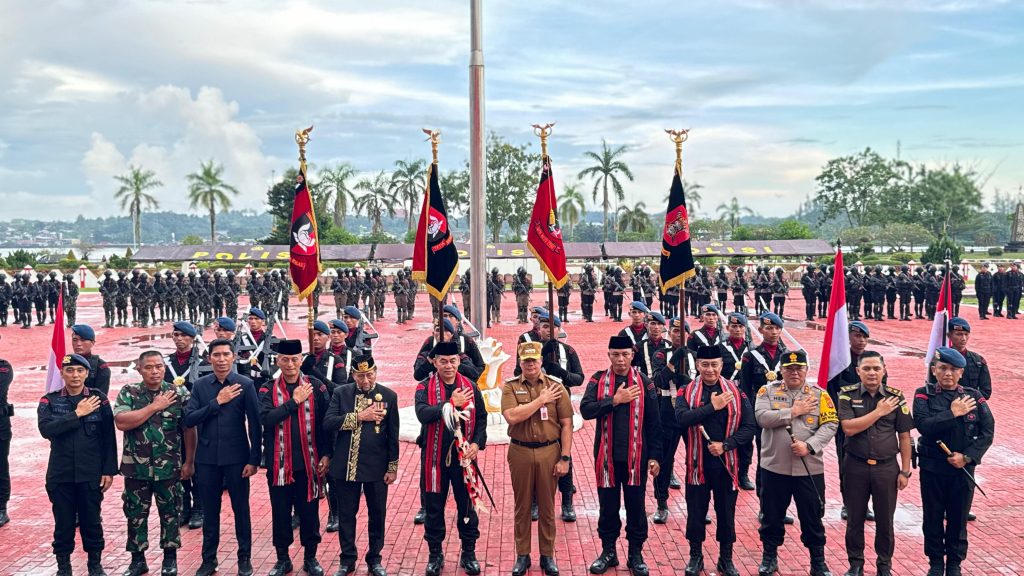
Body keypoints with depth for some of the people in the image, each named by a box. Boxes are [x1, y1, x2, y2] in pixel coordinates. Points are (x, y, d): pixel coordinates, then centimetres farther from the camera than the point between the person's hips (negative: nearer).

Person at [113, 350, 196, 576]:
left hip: (169, 468, -1)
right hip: (136, 468, 1)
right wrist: (154, 406, -17)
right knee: (135, 513, 10)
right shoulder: (128, 393, -2)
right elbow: (121, 422, -17)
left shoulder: (179, 393, -3)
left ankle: (170, 558, 25)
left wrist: (189, 462, -2)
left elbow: (189, 429, 0)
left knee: (170, 512, 10)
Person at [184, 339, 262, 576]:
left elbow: (254, 424, -5)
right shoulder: (200, 385, 2)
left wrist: (254, 459, -8)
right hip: (207, 458, 2)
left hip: (236, 458, -2)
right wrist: (217, 402, -15)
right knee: (210, 511, 12)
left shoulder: (245, 384, -5)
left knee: (241, 509, 8)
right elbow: (189, 419, -7)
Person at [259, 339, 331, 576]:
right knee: (280, 512, 10)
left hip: (309, 463, 0)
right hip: (279, 464, 0)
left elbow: (325, 422, 1)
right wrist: (294, 401, -20)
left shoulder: (316, 387, -1)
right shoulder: (268, 389, 0)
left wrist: (326, 455, -3)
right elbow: (266, 418, -17)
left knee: (309, 511, 8)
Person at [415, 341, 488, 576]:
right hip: (434, 457, -1)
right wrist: (450, 403, -31)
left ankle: (469, 553, 23)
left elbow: (481, 417, 5)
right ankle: (435, 554, 23)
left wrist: (477, 443, -9)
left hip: (464, 457, 1)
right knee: (434, 506, 8)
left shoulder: (470, 386, 2)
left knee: (467, 505, 8)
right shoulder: (424, 387, -5)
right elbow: (423, 413, -23)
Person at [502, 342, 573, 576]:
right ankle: (522, 555, 23)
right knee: (522, 506, 11)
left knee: (547, 507, 10)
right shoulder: (510, 387, -1)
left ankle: (548, 555, 23)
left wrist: (565, 458, -6)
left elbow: (566, 425, -1)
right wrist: (541, 400, -16)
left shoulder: (556, 385, -1)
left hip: (549, 452, 0)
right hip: (520, 453, 0)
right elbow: (512, 416, -18)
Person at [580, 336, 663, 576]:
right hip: (607, 457, 0)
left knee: (636, 507, 8)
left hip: (636, 457, 0)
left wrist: (654, 456, -3)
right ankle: (608, 552, 25)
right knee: (608, 506, 11)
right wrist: (615, 400, -20)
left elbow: (654, 422, 1)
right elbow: (586, 410, -14)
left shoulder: (644, 382, -1)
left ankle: (636, 554, 22)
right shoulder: (598, 380, 0)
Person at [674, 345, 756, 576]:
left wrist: (725, 445, -15)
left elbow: (749, 427, -3)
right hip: (697, 463, -1)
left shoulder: (736, 393, 1)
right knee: (696, 511, 9)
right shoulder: (687, 392, -2)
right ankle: (695, 556, 26)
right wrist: (712, 406, -22)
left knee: (726, 512, 10)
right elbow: (682, 418, -20)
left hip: (726, 463, 1)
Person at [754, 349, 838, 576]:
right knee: (772, 515, 12)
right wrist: (793, 411, -13)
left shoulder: (819, 394, 3)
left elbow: (830, 425, -5)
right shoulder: (767, 391, 1)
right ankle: (769, 557, 29)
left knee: (812, 517, 9)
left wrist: (809, 446, -17)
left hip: (810, 468, 0)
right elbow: (762, 417, -14)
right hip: (774, 466, 0)